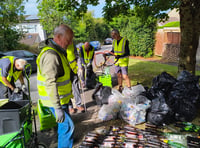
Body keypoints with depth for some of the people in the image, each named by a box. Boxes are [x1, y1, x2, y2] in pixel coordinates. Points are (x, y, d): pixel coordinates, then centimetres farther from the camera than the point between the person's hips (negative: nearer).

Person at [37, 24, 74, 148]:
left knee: (64, 123, 25)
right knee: (68, 126, -5)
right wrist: (57, 108, -32)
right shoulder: (51, 55, -26)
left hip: (61, 97, 10)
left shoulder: (58, 52, 8)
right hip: (55, 100, -10)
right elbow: (50, 83, -32)